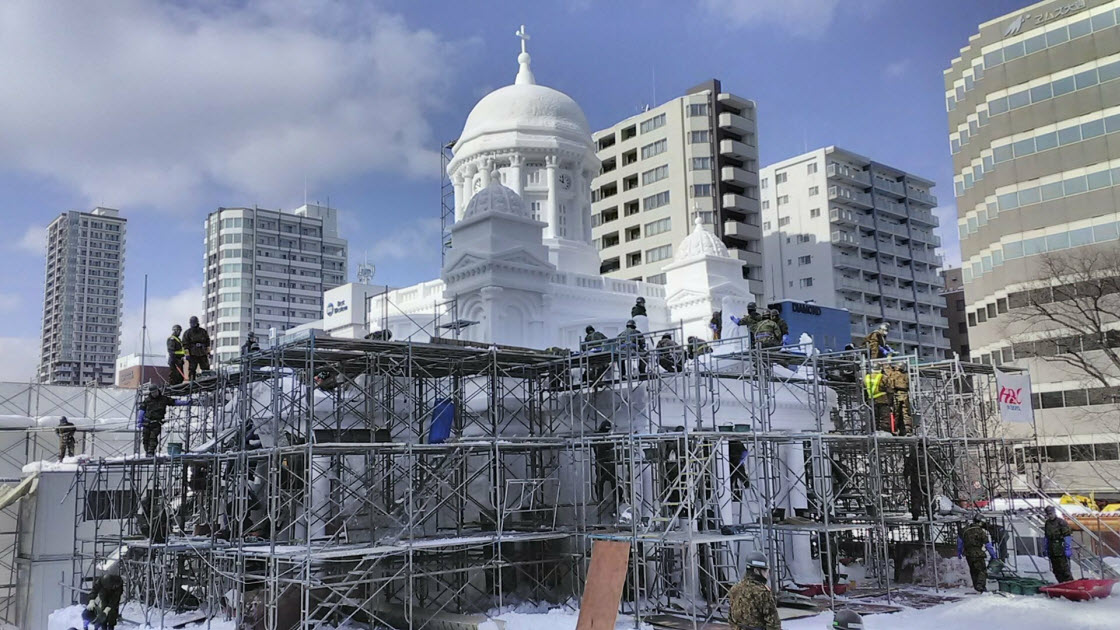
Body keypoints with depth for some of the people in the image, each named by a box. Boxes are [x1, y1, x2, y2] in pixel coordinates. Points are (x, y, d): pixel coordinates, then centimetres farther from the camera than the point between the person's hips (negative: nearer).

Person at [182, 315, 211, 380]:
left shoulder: (203, 331, 8)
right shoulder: (187, 333, -1)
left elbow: (208, 343, 12)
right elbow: (185, 345, -4)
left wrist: (208, 352, 6)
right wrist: (187, 355, -10)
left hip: (203, 354, 3)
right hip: (193, 355, -2)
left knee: (206, 369, 3)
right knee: (192, 370, -2)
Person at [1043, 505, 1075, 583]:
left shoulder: (1061, 522, -8)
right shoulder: (1047, 523, 13)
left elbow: (1067, 537, -11)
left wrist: (1068, 550, -15)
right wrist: (1046, 550, 19)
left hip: (1061, 551, -7)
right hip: (1052, 552, 7)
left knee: (1064, 569, -8)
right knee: (1056, 570, 10)